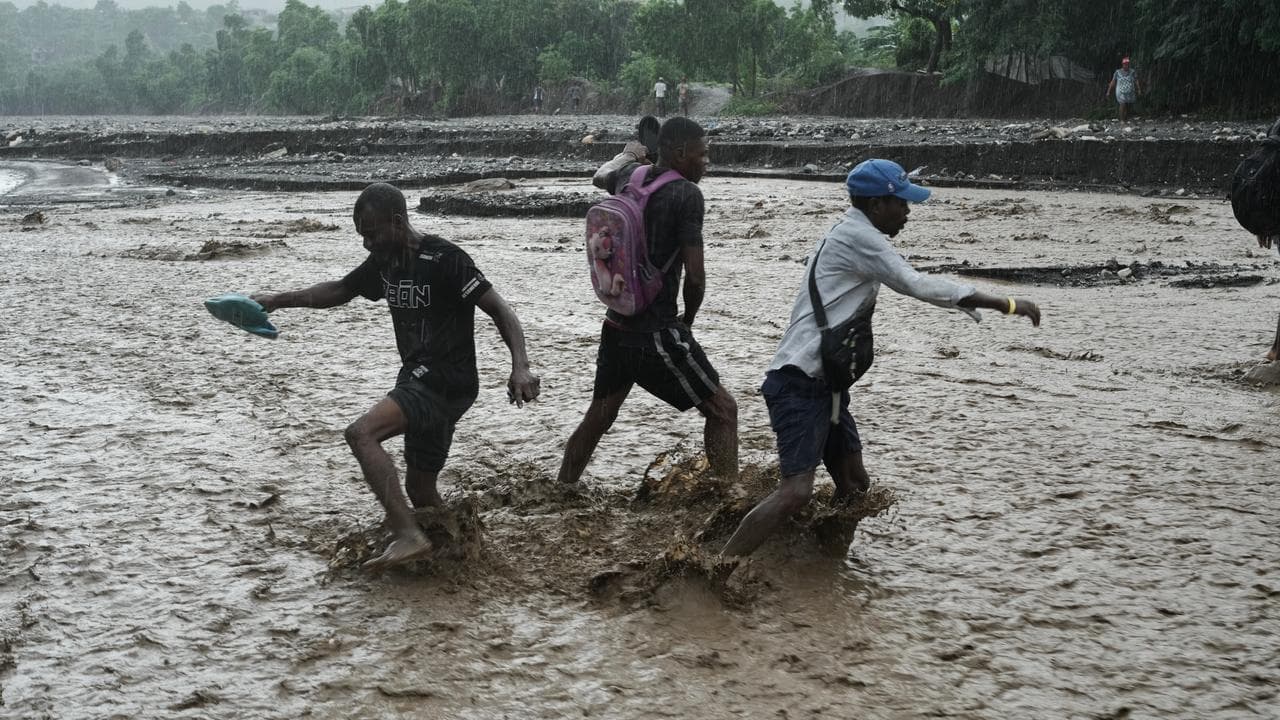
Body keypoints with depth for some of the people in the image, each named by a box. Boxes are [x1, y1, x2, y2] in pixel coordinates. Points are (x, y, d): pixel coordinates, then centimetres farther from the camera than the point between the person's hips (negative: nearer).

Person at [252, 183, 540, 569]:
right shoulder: (384, 261, 8)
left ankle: (408, 536, -28)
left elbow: (499, 309, -20)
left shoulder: (444, 259, -18)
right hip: (418, 379, 9)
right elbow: (340, 290, 24)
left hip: (445, 380, -9)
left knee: (361, 433, -26)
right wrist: (281, 299, 15)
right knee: (420, 488, 15)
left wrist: (520, 367, -33)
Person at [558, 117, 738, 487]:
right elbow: (695, 277, -17)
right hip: (658, 332, -7)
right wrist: (688, 318, 2)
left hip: (616, 328, 8)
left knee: (598, 416, 21)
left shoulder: (630, 178, 7)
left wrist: (628, 155, 54)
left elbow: (602, 176, 34)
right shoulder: (686, 194, -14)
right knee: (722, 410, 2)